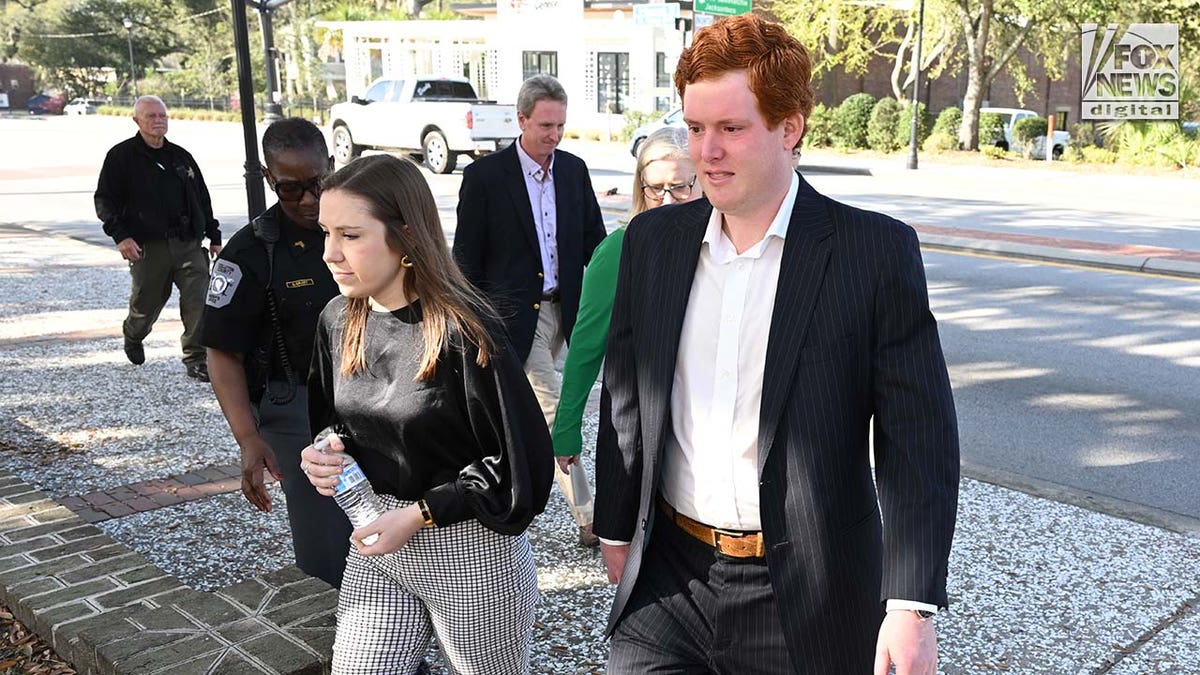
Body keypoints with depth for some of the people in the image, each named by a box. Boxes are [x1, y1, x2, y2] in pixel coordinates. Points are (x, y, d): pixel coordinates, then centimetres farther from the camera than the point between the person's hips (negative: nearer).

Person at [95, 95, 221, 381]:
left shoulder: (181, 156, 16)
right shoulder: (122, 156, 2)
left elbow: (203, 199, 22)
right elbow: (104, 199, -1)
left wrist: (213, 236, 18)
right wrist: (120, 235, -14)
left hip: (189, 243, 3)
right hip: (148, 247, -3)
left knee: (199, 301, -9)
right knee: (146, 304, 10)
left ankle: (196, 359, -1)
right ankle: (132, 337, 42)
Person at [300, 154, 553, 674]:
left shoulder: (464, 332, -21)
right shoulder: (338, 321, -1)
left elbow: (521, 461, -18)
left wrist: (420, 514, -19)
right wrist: (321, 455, -6)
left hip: (471, 550, -5)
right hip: (376, 543, 5)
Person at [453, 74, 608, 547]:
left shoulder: (573, 169, 5)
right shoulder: (484, 175, -10)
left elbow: (594, 237, 11)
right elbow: (466, 255, -7)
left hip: (562, 308, 5)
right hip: (516, 312, -5)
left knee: (526, 407, 16)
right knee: (552, 410, -6)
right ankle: (588, 516, 1)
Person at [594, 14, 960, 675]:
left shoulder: (877, 250, -10)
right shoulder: (652, 239, 2)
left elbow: (918, 438, -10)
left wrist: (912, 605, -14)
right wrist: (616, 528, 15)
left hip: (808, 596, -3)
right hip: (669, 580, 3)